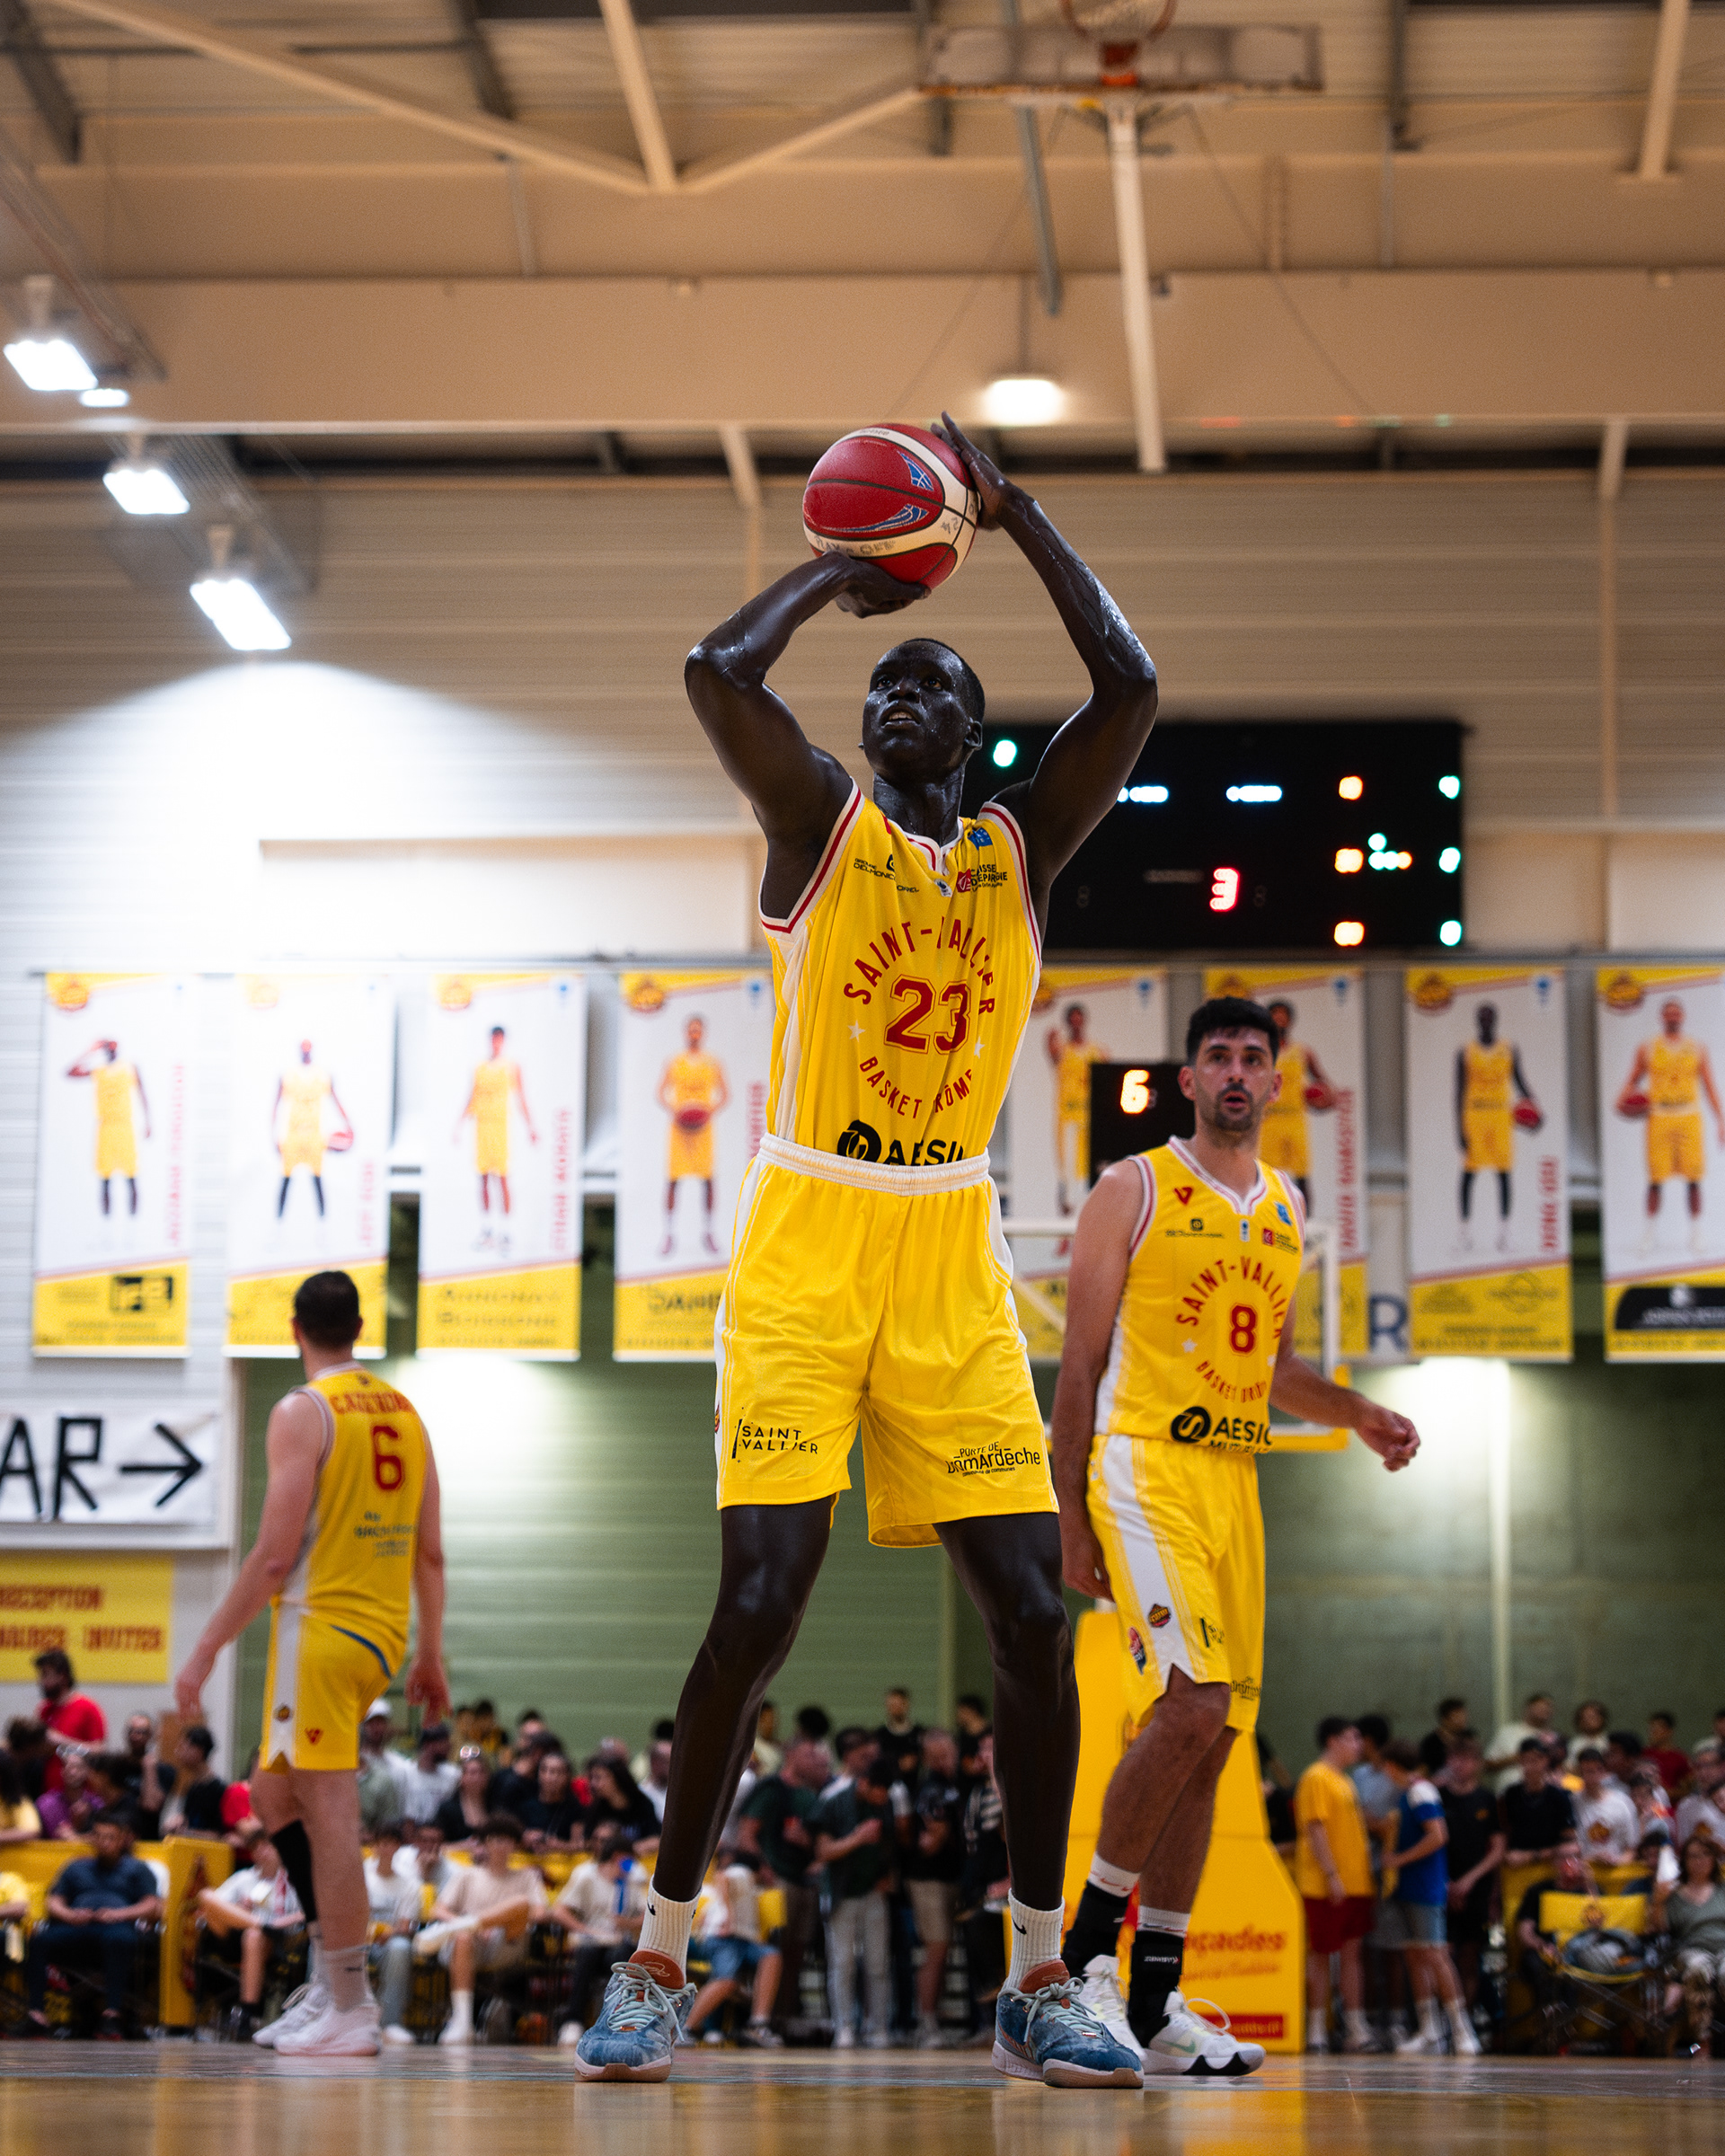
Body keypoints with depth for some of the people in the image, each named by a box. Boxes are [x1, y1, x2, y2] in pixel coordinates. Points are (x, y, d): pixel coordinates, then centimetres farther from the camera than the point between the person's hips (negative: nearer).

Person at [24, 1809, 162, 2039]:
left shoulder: (136, 1869, 27)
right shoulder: (77, 1867, 35)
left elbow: (152, 1907, 12)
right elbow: (54, 1902, 22)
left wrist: (120, 1914, -7)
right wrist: (69, 1914, -2)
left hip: (115, 1927, -3)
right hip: (76, 1928, 3)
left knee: (119, 1938, -42)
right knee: (40, 1940, -32)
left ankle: (113, 2014, -46)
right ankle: (37, 2013, -37)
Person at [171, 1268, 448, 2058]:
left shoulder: (303, 1412, -9)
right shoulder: (403, 1411, 13)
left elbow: (274, 1553, -15)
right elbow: (431, 1553, 14)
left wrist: (207, 1650, -11)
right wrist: (430, 1658, 20)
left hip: (320, 1628, -8)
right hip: (382, 1631, 8)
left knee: (329, 1815, -6)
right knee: (273, 1792, 19)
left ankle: (348, 2014, -6)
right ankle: (331, 1978, 14)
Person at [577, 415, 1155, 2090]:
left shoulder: (1024, 848, 10)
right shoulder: (821, 823, 1)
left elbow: (1131, 688, -2)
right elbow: (715, 670, -16)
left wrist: (1012, 512, 5)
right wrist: (837, 575, 1)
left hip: (954, 1267, 4)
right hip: (805, 1255, -3)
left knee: (1032, 1612, -3)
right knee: (757, 1605, -12)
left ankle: (1039, 1980, 8)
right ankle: (657, 1963, 1)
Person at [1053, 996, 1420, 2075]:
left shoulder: (1286, 1206, 17)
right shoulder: (1134, 1191, -1)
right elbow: (1081, 1362, -3)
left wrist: (1358, 1414, 8)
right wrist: (1071, 1517, -8)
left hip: (1233, 1479, 7)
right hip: (1143, 1465, -7)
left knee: (1213, 1736, 4)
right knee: (1191, 1702, -23)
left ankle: (1158, 2002, 10)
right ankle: (1091, 1939, -8)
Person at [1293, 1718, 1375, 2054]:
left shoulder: (1343, 1781, 19)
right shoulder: (1316, 1778, -9)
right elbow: (1315, 1830, -16)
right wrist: (1331, 1875, -21)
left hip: (1354, 1884, 9)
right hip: (1325, 1885, -9)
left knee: (1351, 1952, 7)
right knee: (1320, 1954, -4)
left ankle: (1356, 2029, 8)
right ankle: (1316, 2030, -1)